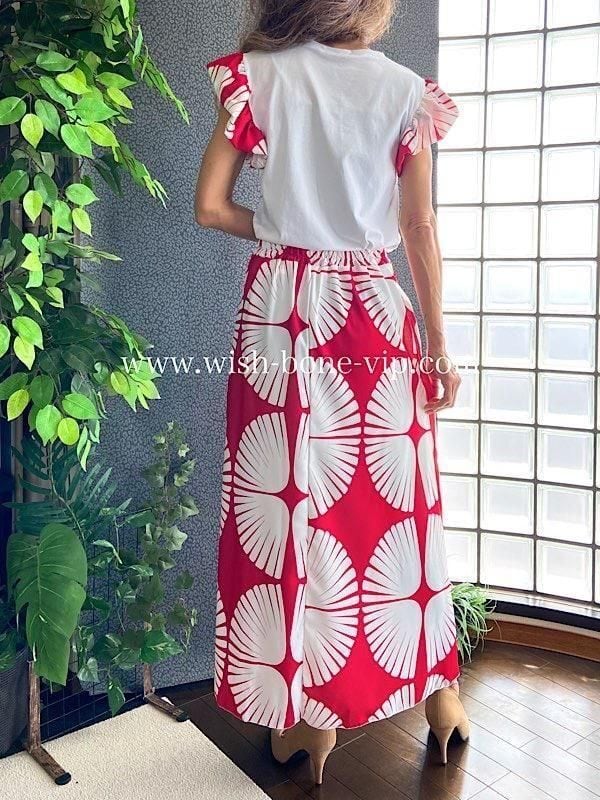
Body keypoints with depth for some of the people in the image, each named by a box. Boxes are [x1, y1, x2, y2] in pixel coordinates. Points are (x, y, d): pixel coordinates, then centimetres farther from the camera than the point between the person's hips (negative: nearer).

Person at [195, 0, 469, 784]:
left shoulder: (257, 75, 2)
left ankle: (310, 708, 20)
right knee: (398, 501, 12)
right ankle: (434, 686, 28)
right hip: (374, 315, 1)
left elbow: (211, 206, -2)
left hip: (281, 309, 0)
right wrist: (438, 347, 6)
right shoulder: (406, 91, 2)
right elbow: (421, 233, 0)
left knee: (292, 504, 7)